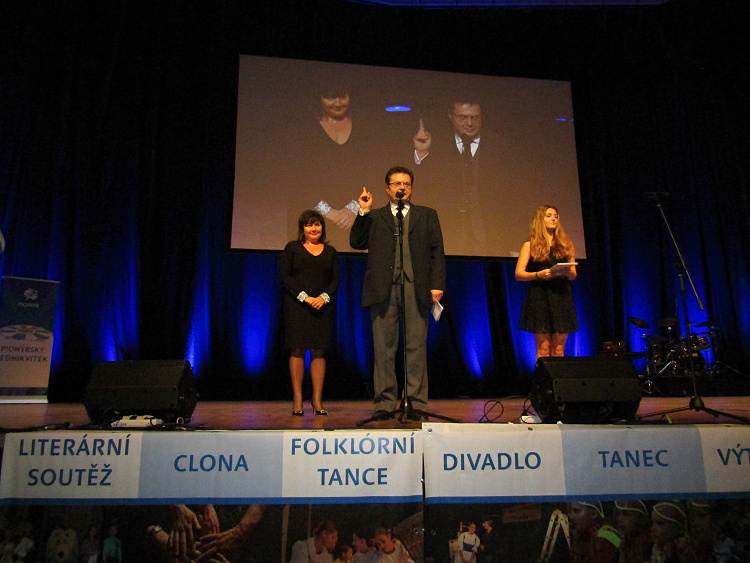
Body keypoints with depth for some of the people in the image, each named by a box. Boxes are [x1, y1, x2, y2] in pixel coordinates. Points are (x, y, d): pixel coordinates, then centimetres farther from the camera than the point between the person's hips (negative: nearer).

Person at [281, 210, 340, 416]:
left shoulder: (330, 251, 14)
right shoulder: (292, 248, 6)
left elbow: (335, 280, 9)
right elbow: (285, 277, -1)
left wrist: (324, 297, -9)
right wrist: (304, 297, -11)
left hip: (322, 307, 2)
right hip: (296, 306, -2)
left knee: (319, 351, -1)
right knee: (297, 350, -4)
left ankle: (317, 400, 4)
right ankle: (297, 400, 0)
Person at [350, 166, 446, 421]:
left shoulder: (427, 215, 17)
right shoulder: (374, 217, 18)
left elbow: (437, 251, 9)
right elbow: (356, 242, 7)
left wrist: (437, 284, -2)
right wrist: (363, 212, 0)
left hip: (416, 288, 0)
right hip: (383, 289, 1)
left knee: (416, 347, -1)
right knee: (383, 348, 2)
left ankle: (416, 404, 5)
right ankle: (384, 404, 9)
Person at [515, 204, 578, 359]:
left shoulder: (566, 244, 14)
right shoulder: (530, 245, 6)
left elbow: (573, 275, 13)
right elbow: (519, 274, -1)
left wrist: (568, 272, -10)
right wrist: (538, 274, -18)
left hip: (562, 297, 3)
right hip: (539, 298, -2)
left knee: (559, 350, 3)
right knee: (543, 350, -2)